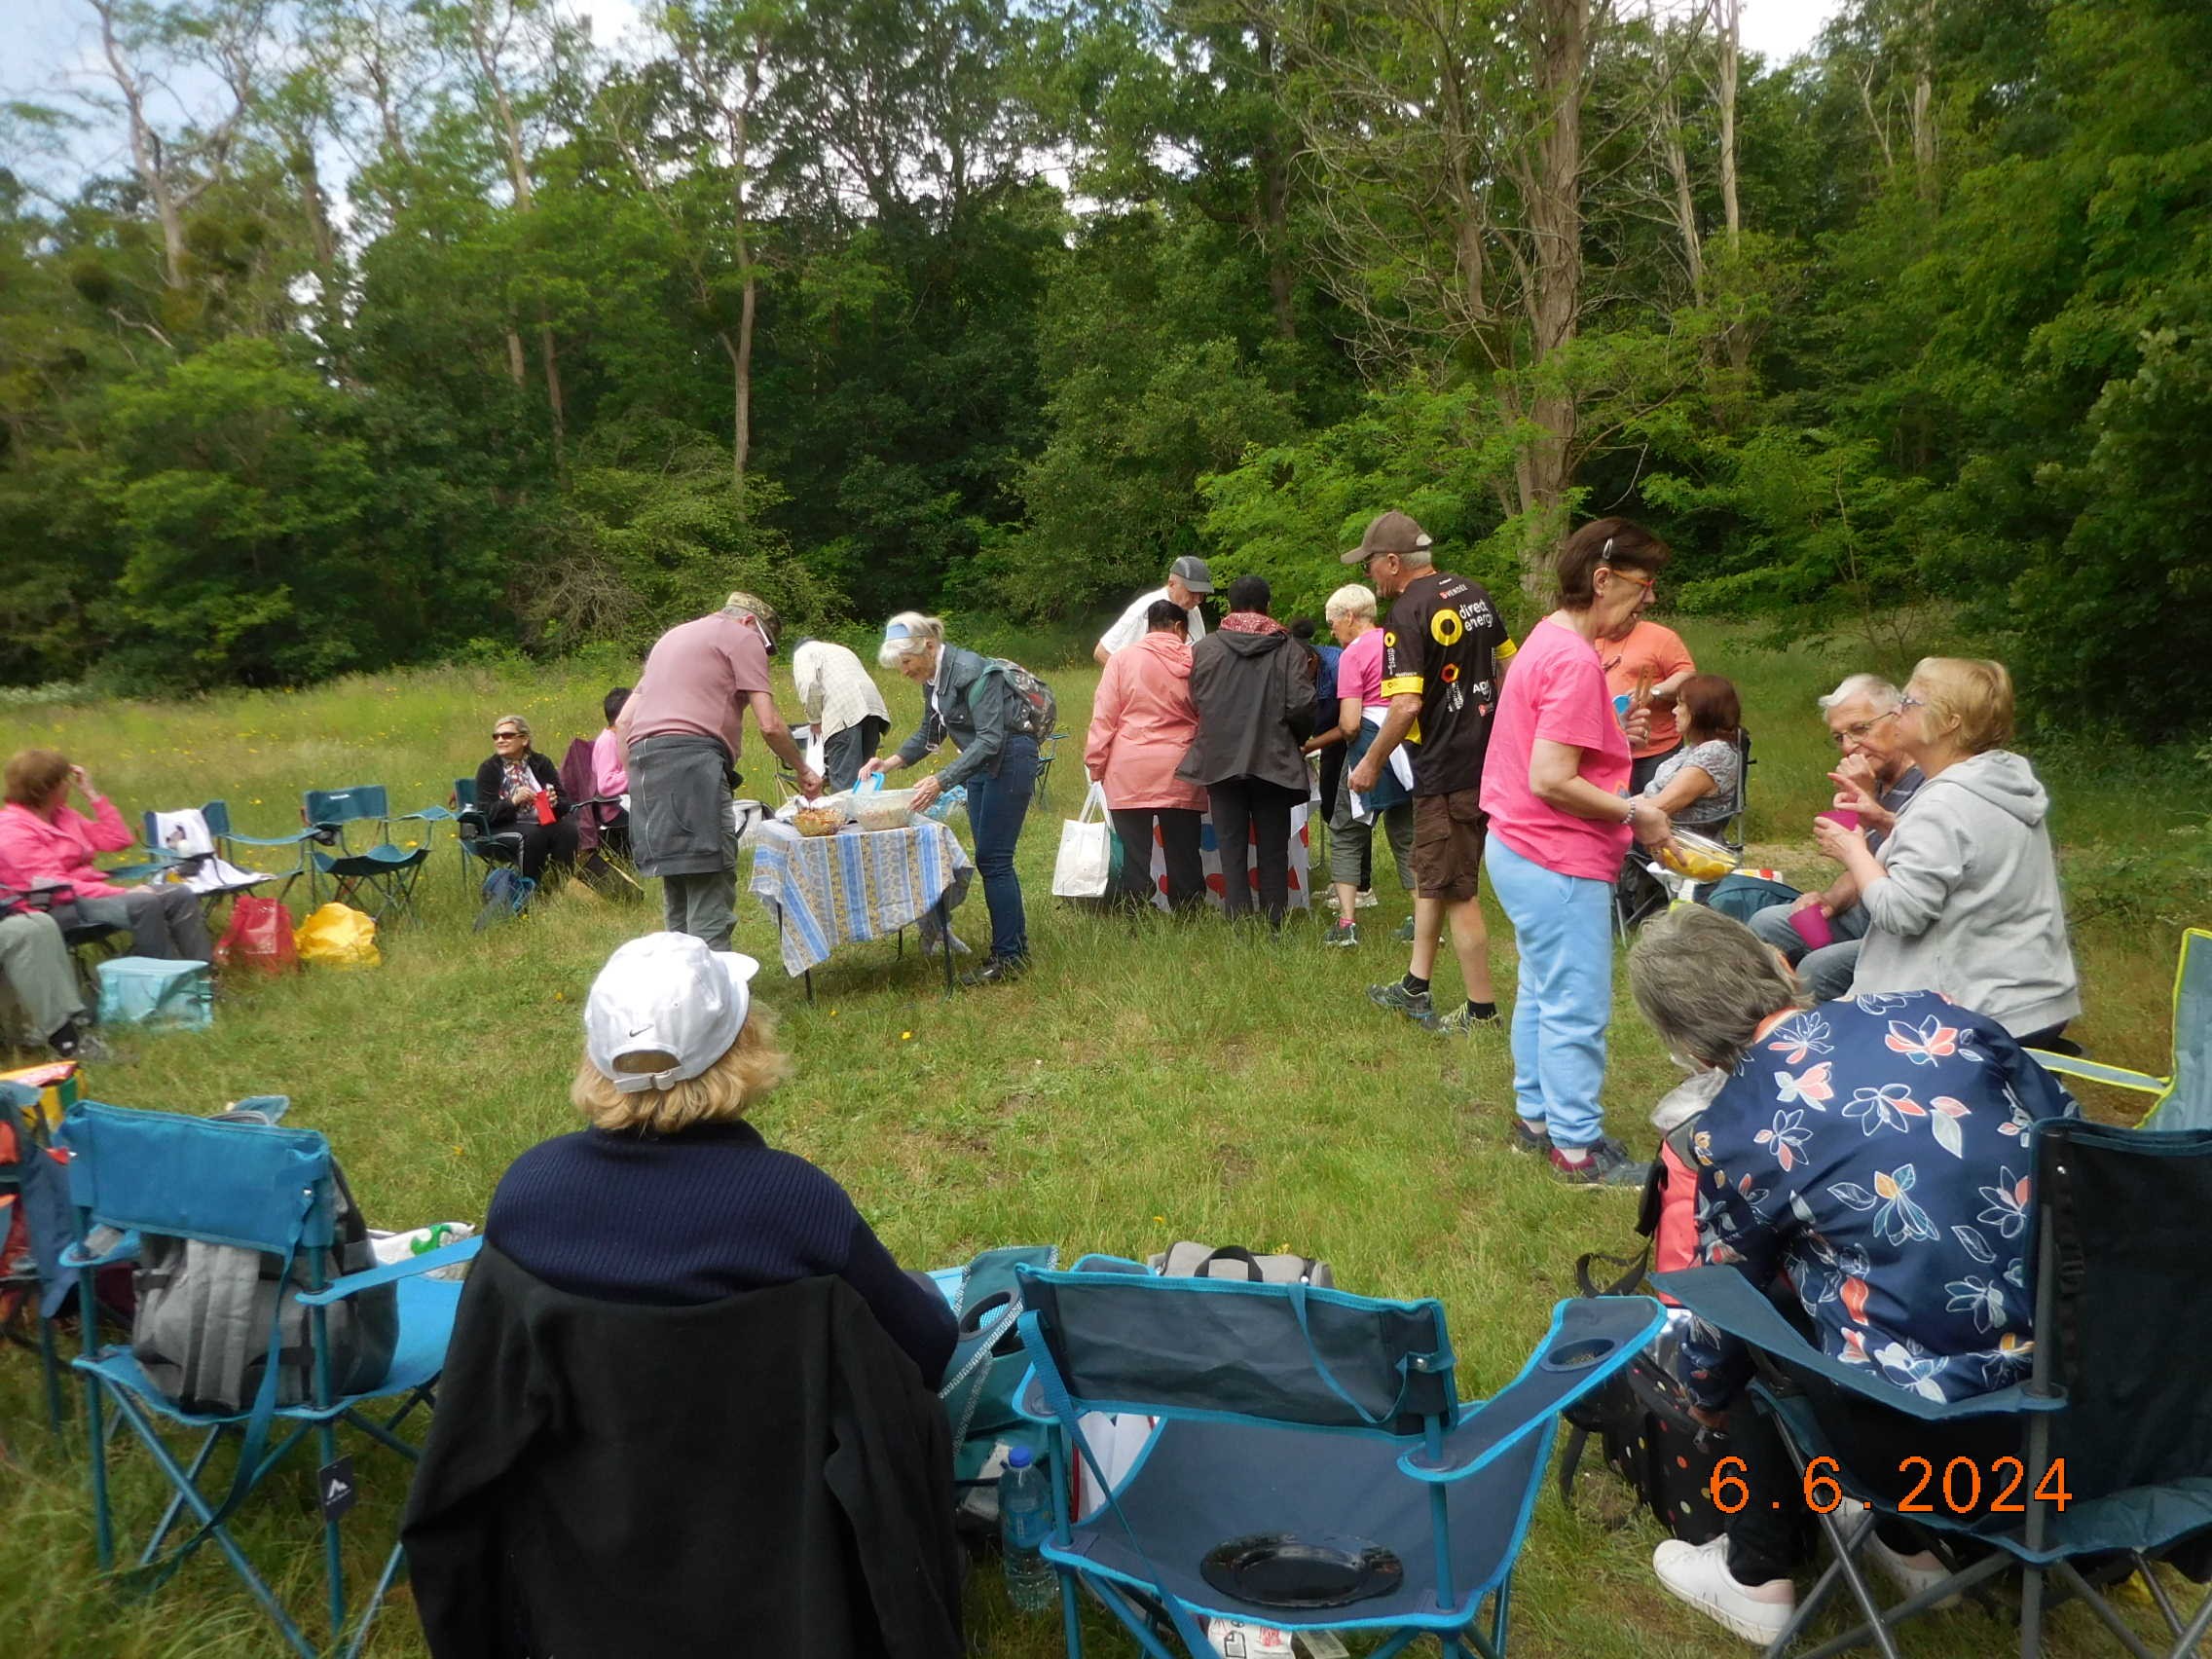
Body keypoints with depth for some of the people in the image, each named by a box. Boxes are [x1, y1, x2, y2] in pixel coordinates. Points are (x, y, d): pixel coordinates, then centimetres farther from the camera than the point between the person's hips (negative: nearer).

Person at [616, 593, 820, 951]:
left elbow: (623, 722, 26)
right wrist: (803, 770, 12)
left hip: (643, 760, 8)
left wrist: (636, 780, 25)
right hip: (692, 757, -8)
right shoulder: (743, 638, 8)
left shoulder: (673, 636, 32)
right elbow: (769, 725, -1)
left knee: (677, 890, 12)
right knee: (710, 887, -11)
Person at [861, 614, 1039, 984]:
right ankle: (1017, 945, 21)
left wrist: (941, 780, -32)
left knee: (993, 859, -9)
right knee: (991, 859, 11)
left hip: (1009, 759, -9)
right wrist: (889, 763, 4)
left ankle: (1007, 958, -2)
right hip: (981, 762, 9)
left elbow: (991, 739, -27)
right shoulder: (932, 677, 5)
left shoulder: (972, 672, -23)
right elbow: (930, 732, 18)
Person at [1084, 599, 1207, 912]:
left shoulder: (1122, 659, 0)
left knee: (1135, 853, 3)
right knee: (1183, 852, 8)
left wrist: (1096, 762, 6)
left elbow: (1103, 717, -1)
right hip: (1180, 774, 1)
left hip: (1130, 773, -1)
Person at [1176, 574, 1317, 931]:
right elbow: (1301, 705, -9)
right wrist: (1298, 740, 10)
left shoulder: (1203, 648, 0)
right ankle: (1275, 927, 12)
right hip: (1274, 762, 0)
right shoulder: (1289, 649, -4)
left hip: (1220, 760, 0)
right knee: (1273, 849, 10)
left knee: (1231, 848, 6)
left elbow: (1193, 701, 3)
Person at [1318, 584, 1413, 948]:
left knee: (1346, 835, 6)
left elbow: (1350, 724, -15)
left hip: (1372, 744, -6)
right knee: (1407, 834, 15)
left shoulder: (1353, 654, -8)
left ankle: (1346, 923, -1)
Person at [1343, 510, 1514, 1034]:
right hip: (1486, 755, 9)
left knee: (1456, 891, 1)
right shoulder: (1474, 594, 9)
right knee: (1427, 874, 20)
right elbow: (1508, 667, 18)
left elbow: (1407, 704, -23)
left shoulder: (1407, 612, -17)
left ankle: (1481, 1012, 10)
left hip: (1446, 770, -9)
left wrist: (1372, 762, -11)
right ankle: (1415, 988, 29)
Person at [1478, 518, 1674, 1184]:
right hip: (1559, 861, -11)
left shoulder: (1548, 639, 10)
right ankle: (1575, 1144, 12)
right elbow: (1551, 781, -25)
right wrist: (1632, 813, -14)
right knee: (1577, 1010, 0)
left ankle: (1535, 1116, 33)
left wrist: (1614, 731, 11)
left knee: (1542, 992, 20)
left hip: (1523, 851, 11)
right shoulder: (1575, 661, -21)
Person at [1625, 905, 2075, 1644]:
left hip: (1946, 1432, -5)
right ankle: (1909, 1544, 42)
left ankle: (1757, 1581, 32)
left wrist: (1707, 1397, 31)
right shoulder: (1933, 1014, 1)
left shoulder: (1736, 1128, -7)